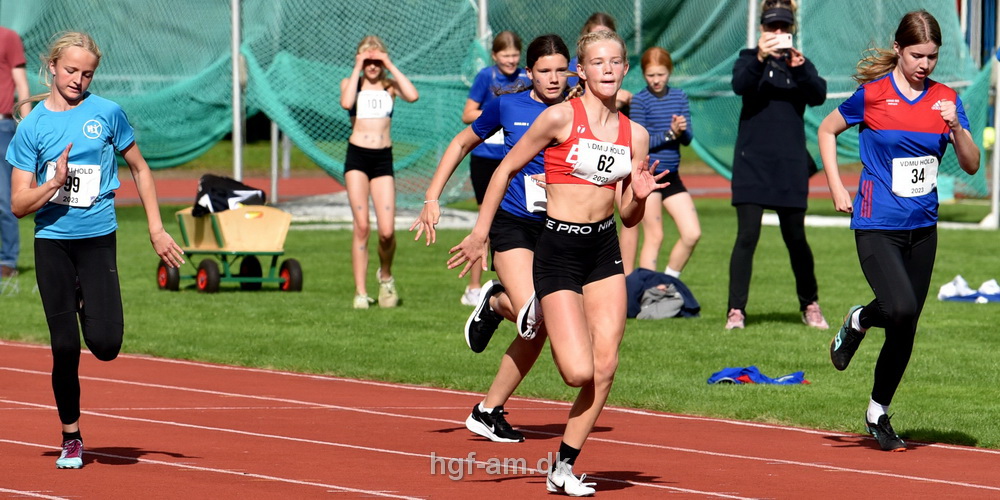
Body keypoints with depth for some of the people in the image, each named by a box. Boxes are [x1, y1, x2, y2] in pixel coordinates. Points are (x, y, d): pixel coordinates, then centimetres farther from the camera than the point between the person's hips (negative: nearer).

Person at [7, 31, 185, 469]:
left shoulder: (107, 113, 1)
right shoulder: (32, 127, -1)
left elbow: (139, 169, 14)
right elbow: (19, 204, -1)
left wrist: (156, 229, 9)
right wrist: (54, 183, -20)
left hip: (98, 239, 0)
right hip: (52, 242, 0)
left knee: (106, 345, -13)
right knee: (65, 347, -1)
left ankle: (88, 306, 23)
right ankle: (71, 437, 17)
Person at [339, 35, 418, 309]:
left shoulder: (390, 85, 9)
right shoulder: (351, 83, 7)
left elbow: (412, 96, -13)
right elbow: (346, 102, -17)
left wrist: (391, 66, -7)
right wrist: (357, 69, -9)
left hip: (383, 159, 1)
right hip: (357, 156, -1)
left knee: (387, 231, -7)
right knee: (362, 227, -8)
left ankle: (385, 274, 23)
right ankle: (360, 292, -1)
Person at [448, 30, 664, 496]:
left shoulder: (635, 135, 6)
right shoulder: (560, 117, -9)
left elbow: (629, 217, 12)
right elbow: (506, 168, -1)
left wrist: (640, 196, -10)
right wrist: (480, 233, -2)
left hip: (605, 250, 5)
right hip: (558, 250, -5)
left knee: (605, 367, -4)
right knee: (579, 372, -12)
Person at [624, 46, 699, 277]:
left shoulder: (679, 97, 8)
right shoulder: (639, 101, -6)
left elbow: (688, 138, 4)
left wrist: (682, 131, -18)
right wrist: (670, 133, -21)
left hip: (671, 177, 5)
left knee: (692, 234, 0)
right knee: (654, 236, -4)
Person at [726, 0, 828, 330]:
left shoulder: (802, 65, 8)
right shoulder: (750, 59, 4)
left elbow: (818, 96, -11)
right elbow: (739, 85, -18)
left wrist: (800, 68, -29)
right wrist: (760, 59, -36)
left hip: (790, 165, 2)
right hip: (752, 163, -2)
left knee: (795, 237, 7)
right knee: (747, 236, -8)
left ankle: (810, 305, 23)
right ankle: (736, 310, -7)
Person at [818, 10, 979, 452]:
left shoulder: (945, 99, 3)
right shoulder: (872, 94, -6)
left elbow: (971, 165, 2)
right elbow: (827, 130, 9)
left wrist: (956, 127, -17)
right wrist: (837, 188, 1)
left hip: (922, 227, 4)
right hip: (876, 225, -4)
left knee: (905, 330, 8)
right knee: (901, 309, -25)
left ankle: (878, 414, 24)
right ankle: (858, 321, 9)